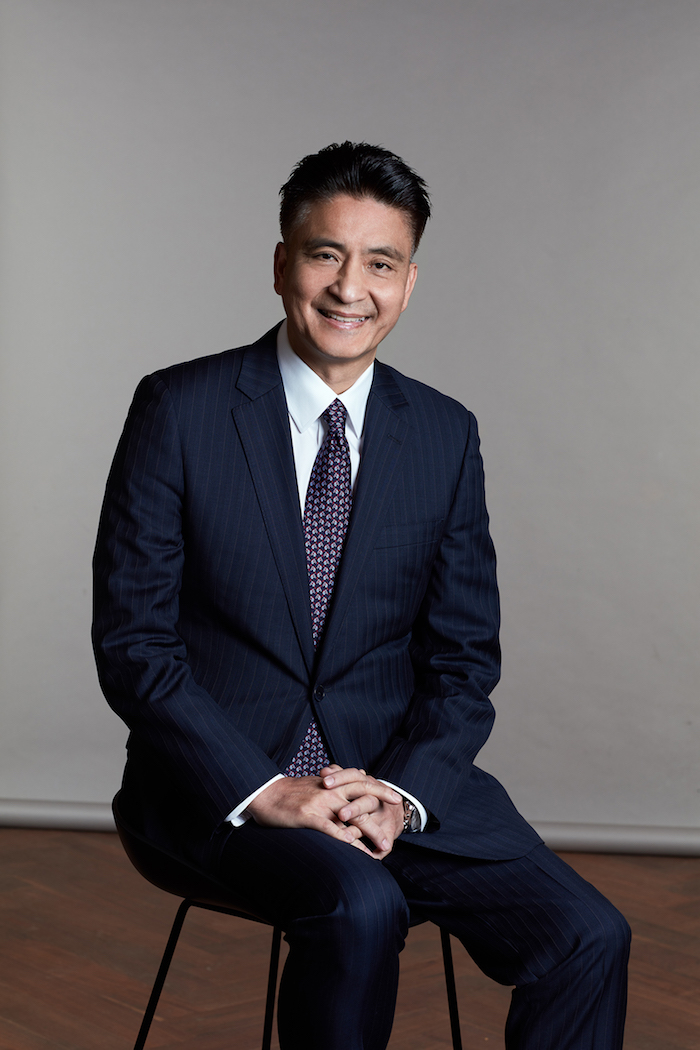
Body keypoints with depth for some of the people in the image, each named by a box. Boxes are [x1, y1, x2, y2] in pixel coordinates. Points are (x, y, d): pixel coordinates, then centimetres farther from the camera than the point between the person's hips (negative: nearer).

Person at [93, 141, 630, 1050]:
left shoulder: (446, 436, 6)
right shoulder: (180, 410, -5)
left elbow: (464, 657, 7)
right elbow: (132, 640, -7)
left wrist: (401, 792, -12)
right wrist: (264, 790, -18)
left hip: (397, 774, 3)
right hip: (224, 772, -3)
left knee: (588, 938, -17)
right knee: (362, 905, -33)